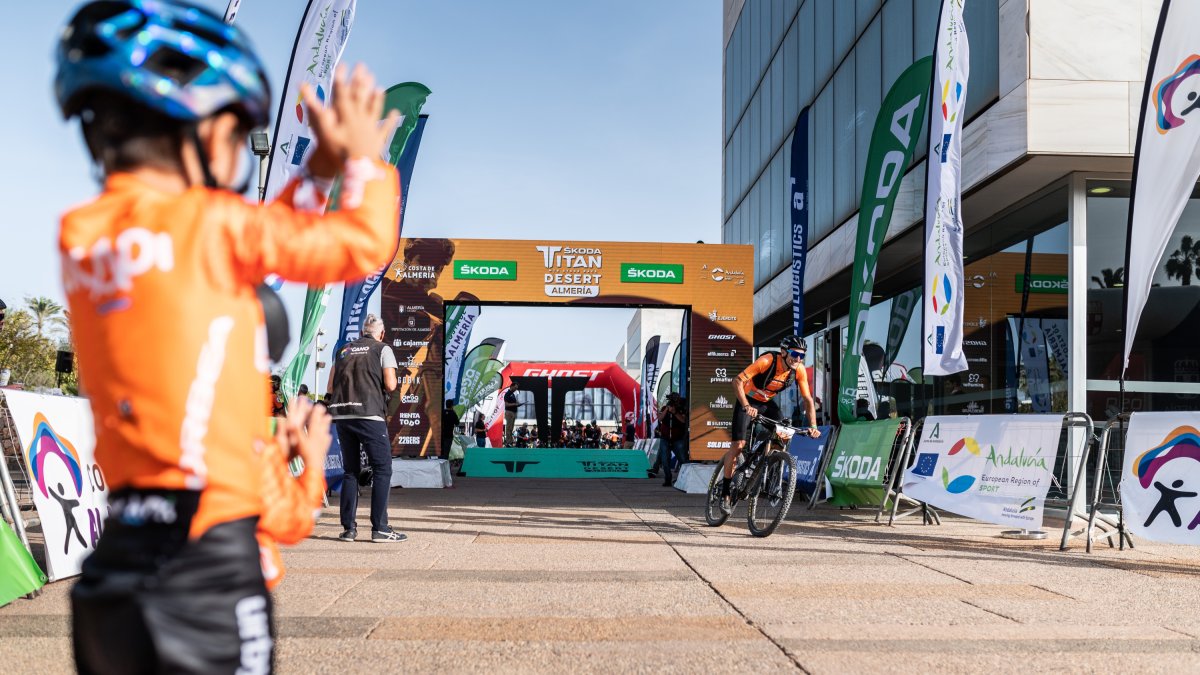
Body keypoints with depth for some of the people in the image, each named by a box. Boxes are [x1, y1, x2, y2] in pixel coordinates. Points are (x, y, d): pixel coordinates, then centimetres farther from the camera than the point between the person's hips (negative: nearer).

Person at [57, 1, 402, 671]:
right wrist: (365, 161, 14)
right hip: (207, 563, -7)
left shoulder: (78, 236, 9)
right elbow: (361, 247, -3)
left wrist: (322, 168, 19)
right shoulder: (209, 222, -11)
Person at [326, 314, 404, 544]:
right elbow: (390, 385, -5)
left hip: (341, 415, 5)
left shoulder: (343, 351, 19)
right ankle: (379, 528, -3)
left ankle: (348, 528, 11)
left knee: (350, 471, 12)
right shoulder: (383, 349, 6)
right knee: (382, 469, 1)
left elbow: (331, 387, 15)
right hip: (370, 414, -5)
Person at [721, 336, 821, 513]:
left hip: (767, 404, 5)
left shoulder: (799, 370, -17)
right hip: (748, 402, -5)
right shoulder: (767, 361, -31)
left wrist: (813, 426, -22)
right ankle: (724, 493, 0)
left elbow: (808, 399, -10)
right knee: (739, 445, -13)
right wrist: (747, 406, -46)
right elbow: (737, 381, -33)